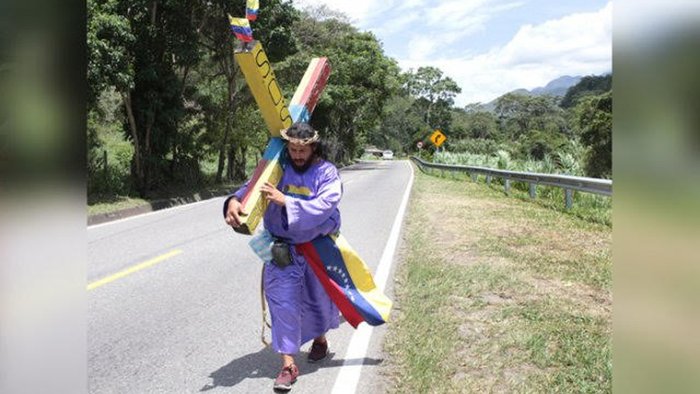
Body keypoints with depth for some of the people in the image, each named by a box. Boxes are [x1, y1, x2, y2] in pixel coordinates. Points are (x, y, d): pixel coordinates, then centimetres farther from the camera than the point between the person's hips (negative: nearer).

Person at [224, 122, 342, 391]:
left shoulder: (327, 172, -12)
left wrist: (286, 201, -33)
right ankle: (288, 365, 7)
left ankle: (320, 338, 49)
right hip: (283, 249, 1)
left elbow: (323, 207, -25)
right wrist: (234, 201, -31)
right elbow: (251, 187, -8)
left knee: (319, 298, 18)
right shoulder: (278, 168, -5)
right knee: (283, 303, -4)